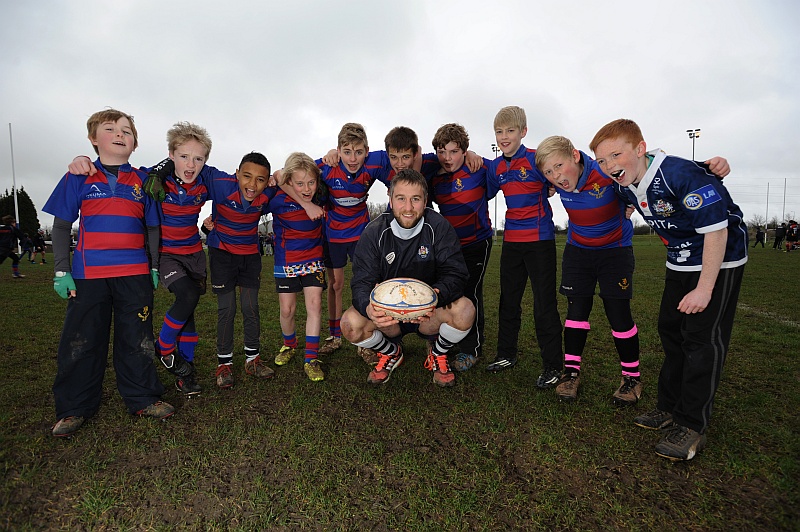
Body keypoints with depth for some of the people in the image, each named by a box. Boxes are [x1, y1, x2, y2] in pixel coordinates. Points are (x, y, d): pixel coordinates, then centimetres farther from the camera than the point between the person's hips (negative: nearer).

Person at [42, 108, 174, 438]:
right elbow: (61, 226, 6)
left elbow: (153, 228, 11)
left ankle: (142, 398, 23)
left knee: (137, 339, 9)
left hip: (135, 274, 1)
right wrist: (61, 271, -1)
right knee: (80, 342, 7)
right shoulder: (79, 178, 4)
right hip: (88, 274, 0)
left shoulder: (143, 181, 7)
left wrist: (155, 268, 7)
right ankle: (75, 408, 23)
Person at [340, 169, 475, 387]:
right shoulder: (374, 233, -11)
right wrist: (369, 307, -42)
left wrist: (436, 296, -42)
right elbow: (361, 283, -17)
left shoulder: (438, 227, -13)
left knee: (465, 310, -30)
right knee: (351, 324, -27)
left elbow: (456, 273, -18)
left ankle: (437, 353, 6)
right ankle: (391, 352, 10)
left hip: (430, 314, -1)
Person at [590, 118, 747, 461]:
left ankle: (691, 425, 4)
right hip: (680, 262, 8)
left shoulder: (682, 175, -30)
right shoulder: (625, 187, -7)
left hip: (719, 258, -8)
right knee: (670, 329, 10)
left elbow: (716, 229, -28)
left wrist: (704, 288, -25)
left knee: (702, 338, -7)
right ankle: (670, 407, 23)